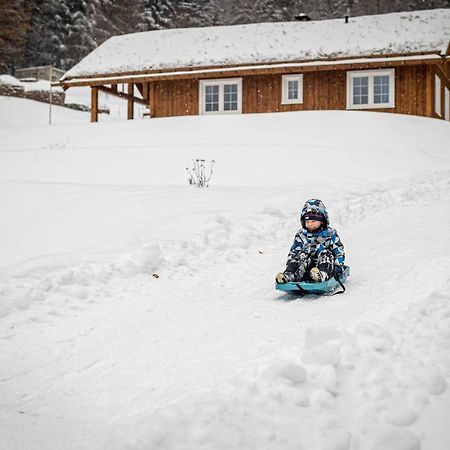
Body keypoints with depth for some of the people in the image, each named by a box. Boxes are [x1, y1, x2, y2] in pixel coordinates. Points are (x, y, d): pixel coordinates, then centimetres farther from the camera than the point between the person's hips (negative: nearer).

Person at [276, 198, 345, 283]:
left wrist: (338, 266, -11)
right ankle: (289, 275, -44)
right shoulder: (301, 235, 11)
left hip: (326, 265, -2)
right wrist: (289, 266, 0)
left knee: (325, 253, -29)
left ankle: (322, 274, -58)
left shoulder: (330, 233, 4)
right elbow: (293, 252, 13)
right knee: (302, 255, -24)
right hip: (307, 268, 2)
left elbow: (339, 251, 3)